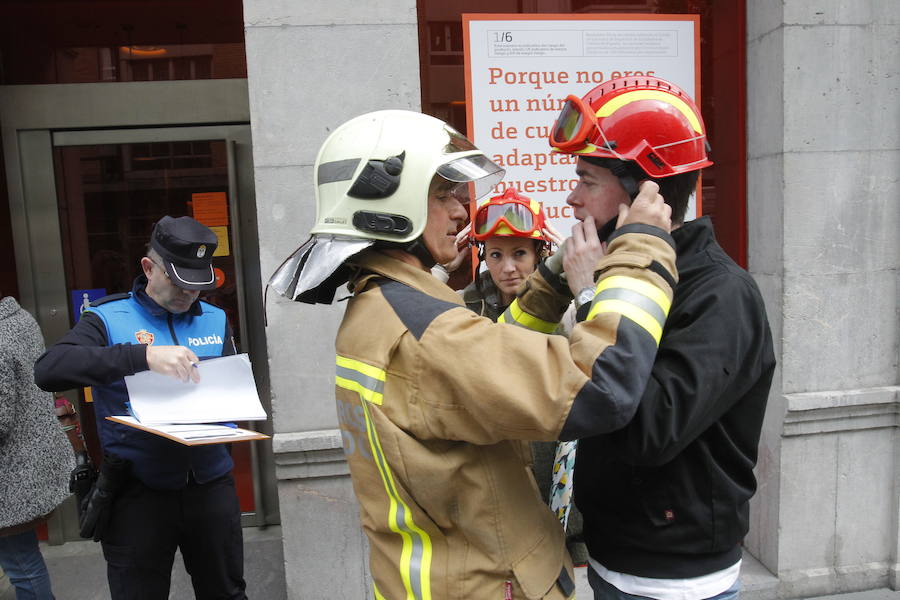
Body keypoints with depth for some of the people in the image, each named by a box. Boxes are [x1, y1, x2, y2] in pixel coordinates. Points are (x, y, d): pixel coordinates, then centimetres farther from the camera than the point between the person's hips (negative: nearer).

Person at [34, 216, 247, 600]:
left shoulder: (215, 320, 6)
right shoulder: (108, 318, -4)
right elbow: (48, 370, -20)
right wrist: (142, 356, -32)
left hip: (211, 484, 3)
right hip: (138, 492, -3)